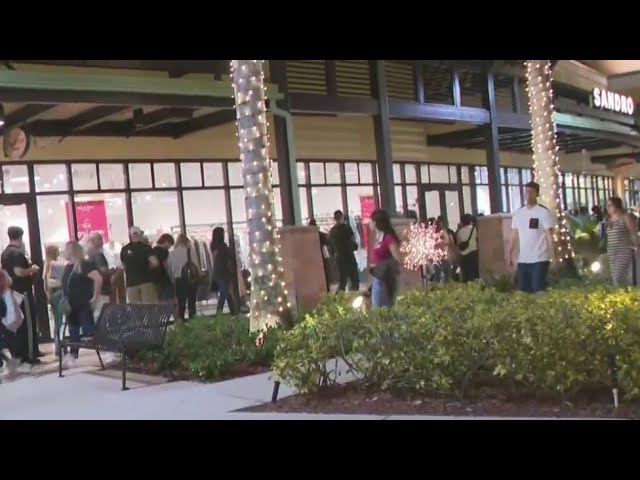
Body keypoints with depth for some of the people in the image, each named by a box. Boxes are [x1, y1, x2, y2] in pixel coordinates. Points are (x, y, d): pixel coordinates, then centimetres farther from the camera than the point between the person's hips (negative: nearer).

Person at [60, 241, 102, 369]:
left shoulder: (84, 265, -14)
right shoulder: (67, 267, 13)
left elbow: (98, 278, -25)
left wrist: (95, 297, -23)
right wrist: (64, 301, 16)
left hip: (84, 305, -8)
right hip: (71, 306, 8)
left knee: (88, 331, -13)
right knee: (73, 332, 13)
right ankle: (72, 357, 20)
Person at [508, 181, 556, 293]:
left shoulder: (543, 212, -5)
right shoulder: (518, 213, 10)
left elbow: (549, 236, -7)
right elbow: (514, 237, 14)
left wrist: (551, 256, -15)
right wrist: (510, 255, 9)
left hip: (540, 259, -5)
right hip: (522, 259, 5)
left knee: (538, 290, -6)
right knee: (522, 290, 7)